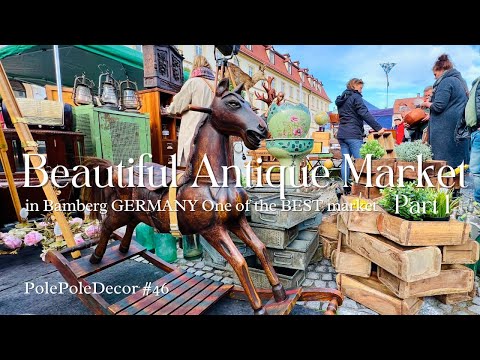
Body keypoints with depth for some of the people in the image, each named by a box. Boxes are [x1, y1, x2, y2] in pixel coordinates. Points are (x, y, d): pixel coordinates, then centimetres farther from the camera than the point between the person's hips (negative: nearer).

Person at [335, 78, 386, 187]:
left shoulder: (341, 99, 21)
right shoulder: (355, 97, -4)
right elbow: (365, 114, -14)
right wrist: (378, 128, -17)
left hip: (342, 133, 8)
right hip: (353, 134, -8)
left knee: (345, 161, 7)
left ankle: (345, 187, 8)